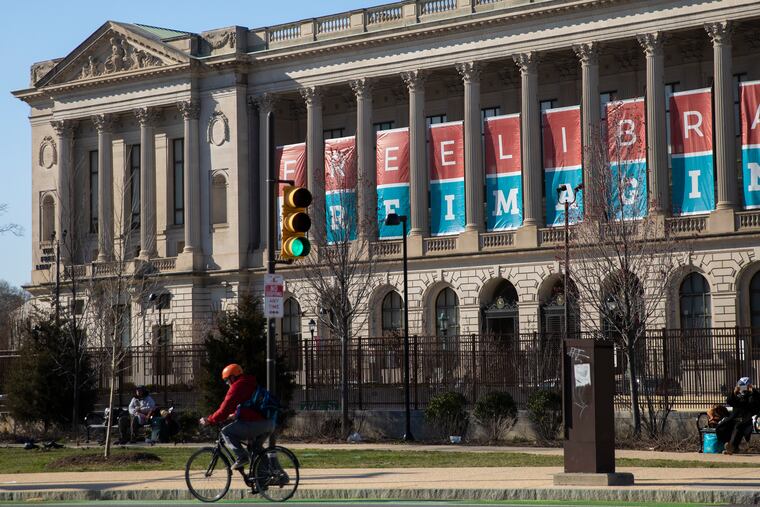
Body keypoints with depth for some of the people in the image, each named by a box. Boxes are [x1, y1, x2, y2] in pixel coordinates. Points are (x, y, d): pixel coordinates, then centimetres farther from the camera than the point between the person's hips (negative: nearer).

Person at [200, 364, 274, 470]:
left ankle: (241, 457, -10)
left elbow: (224, 409, -7)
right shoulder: (252, 384, 25)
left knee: (226, 432, 1)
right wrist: (234, 415, 48)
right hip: (270, 425, 9)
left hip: (255, 423, -9)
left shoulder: (237, 387, -4)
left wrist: (209, 420, 3)